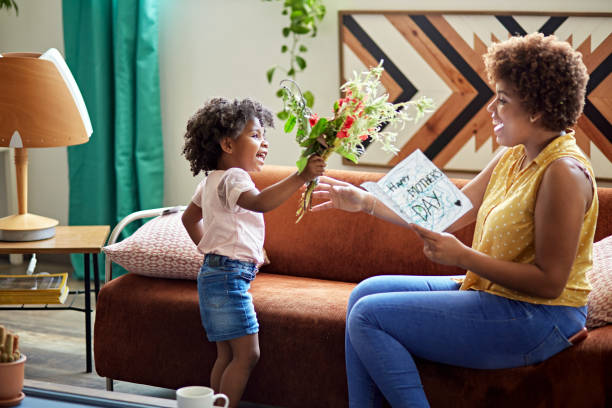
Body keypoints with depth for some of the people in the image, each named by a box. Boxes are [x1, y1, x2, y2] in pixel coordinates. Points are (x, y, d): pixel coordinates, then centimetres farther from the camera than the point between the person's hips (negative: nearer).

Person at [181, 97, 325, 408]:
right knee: (247, 353, -11)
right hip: (229, 275, -11)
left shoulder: (212, 181, 17)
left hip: (216, 273, 11)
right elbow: (260, 202, -37)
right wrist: (301, 177, -41)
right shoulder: (232, 178, -16)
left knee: (227, 355, 12)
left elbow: (190, 218, 31)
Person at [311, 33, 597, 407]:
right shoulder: (513, 158, 9)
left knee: (369, 316, -14)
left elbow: (550, 281, -23)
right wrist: (365, 201, 8)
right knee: (367, 292, 10)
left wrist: (462, 256, -23)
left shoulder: (564, 172, -21)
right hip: (488, 291, 10)